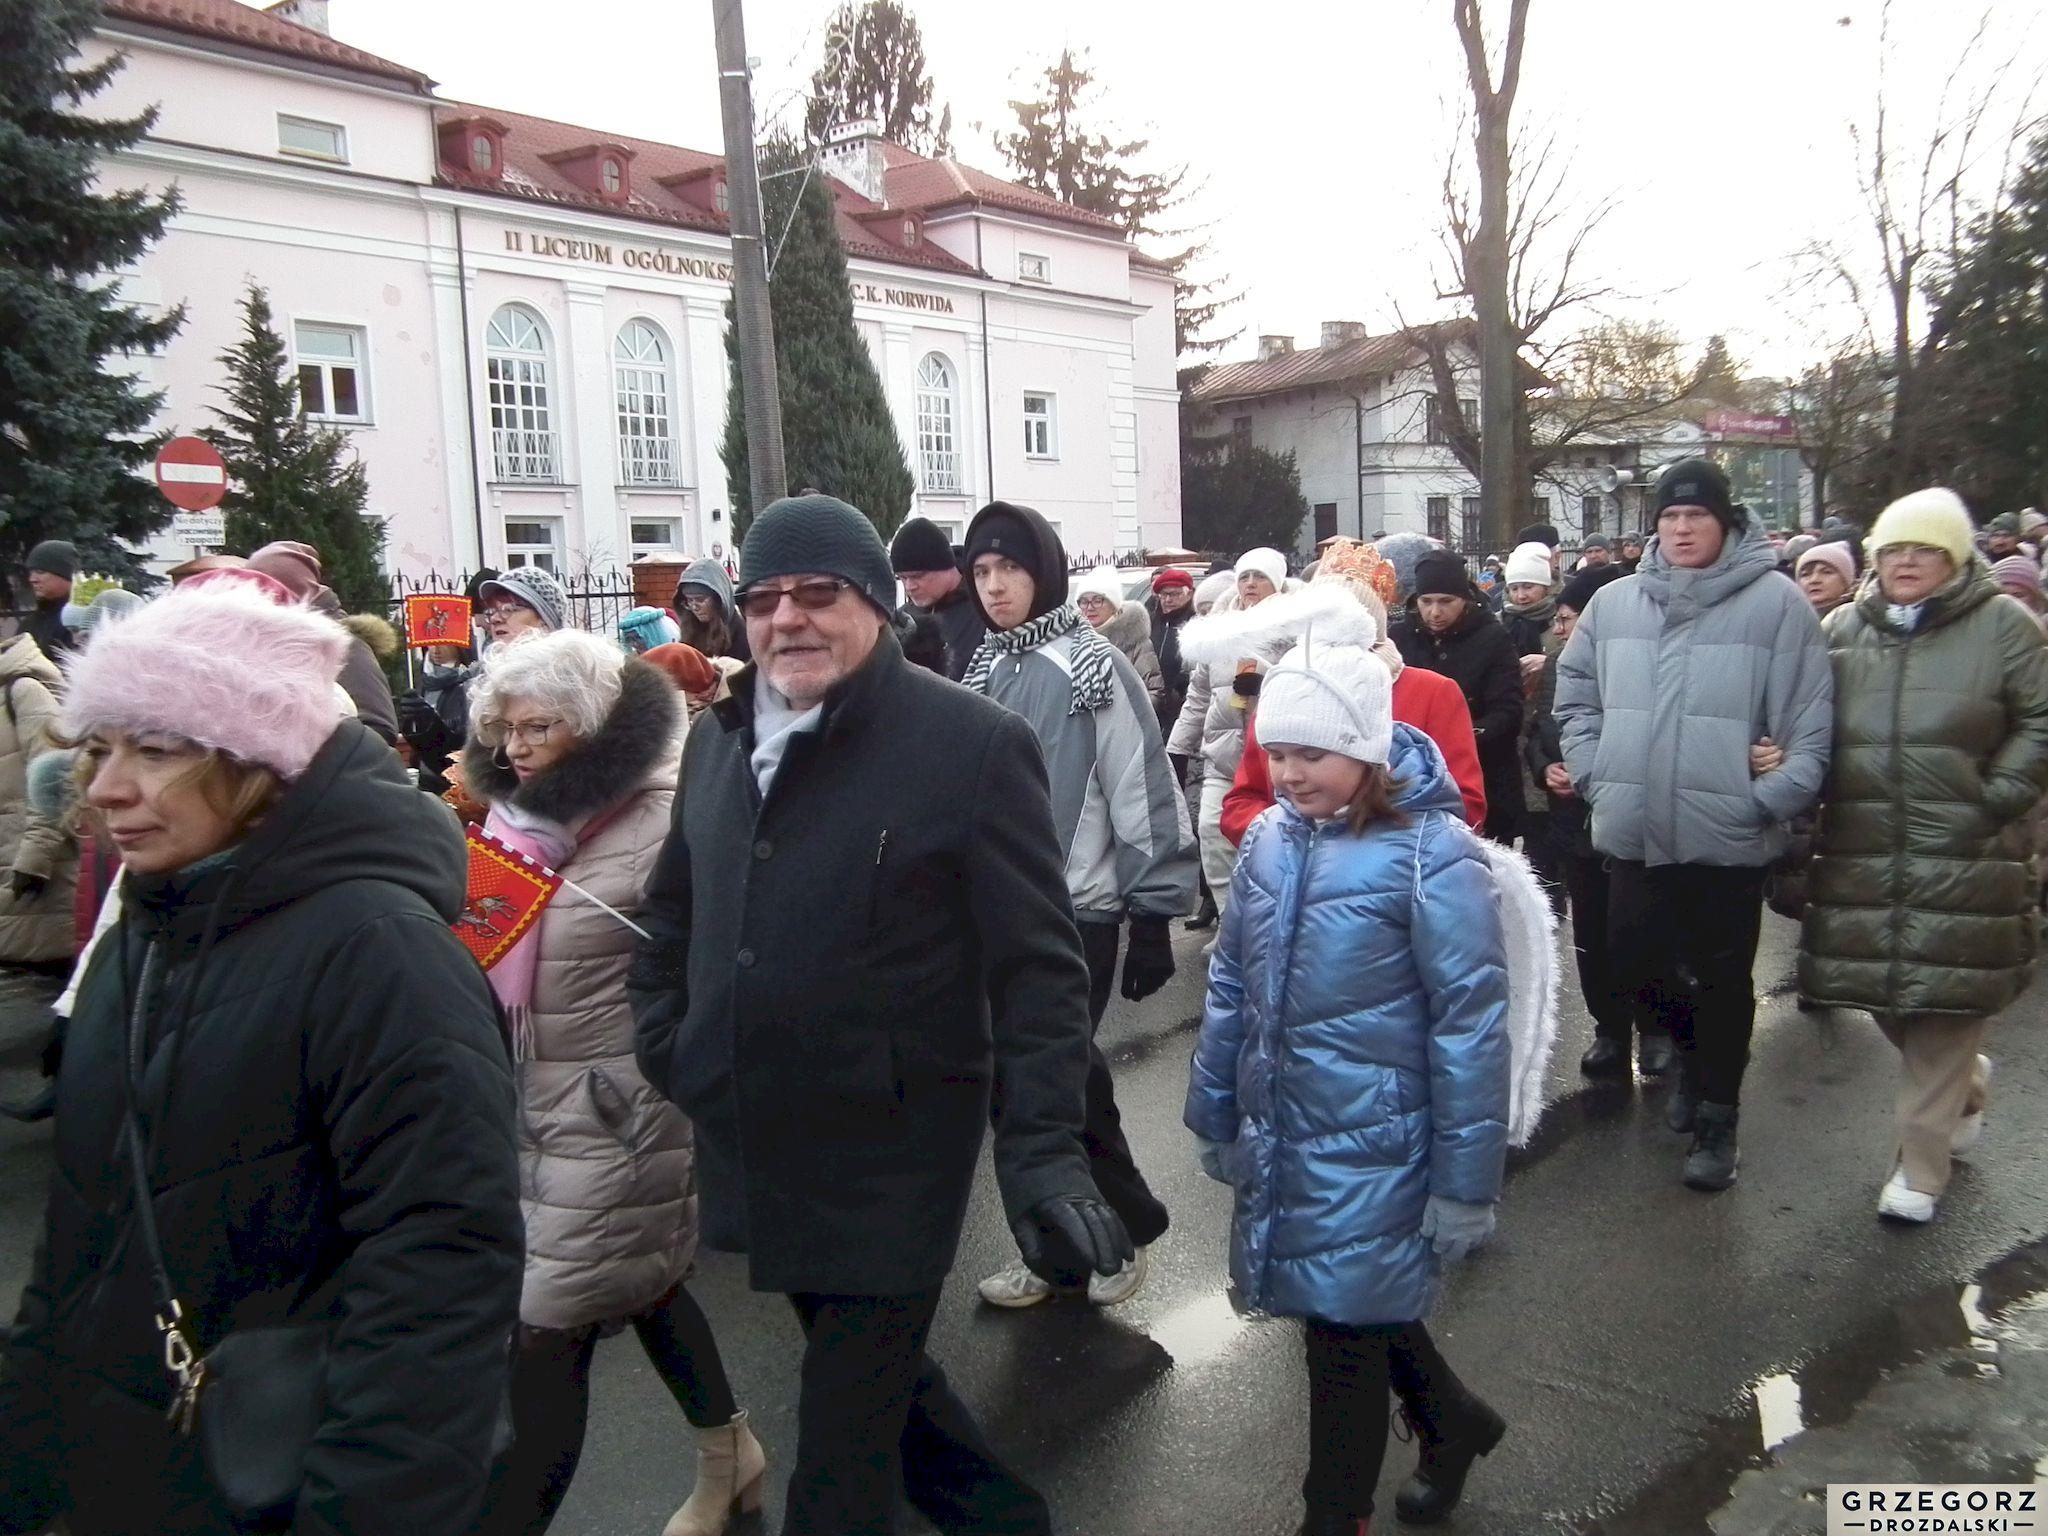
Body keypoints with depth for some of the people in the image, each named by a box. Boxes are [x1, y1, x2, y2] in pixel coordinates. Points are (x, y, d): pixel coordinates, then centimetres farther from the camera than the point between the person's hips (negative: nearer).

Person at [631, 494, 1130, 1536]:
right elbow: (670, 913, 19)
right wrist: (660, 1047, 9)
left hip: (889, 1155, -6)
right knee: (873, 1373, 24)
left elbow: (1037, 966, -15)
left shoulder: (974, 743, -14)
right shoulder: (719, 737, 5)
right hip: (748, 1143, 7)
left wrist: (1044, 1147, -21)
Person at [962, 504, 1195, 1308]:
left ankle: (1125, 1227, 24)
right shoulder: (984, 670, 9)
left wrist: (1154, 915, -13)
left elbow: (1143, 795, -13)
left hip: (1077, 914, -6)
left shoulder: (1093, 666, -11)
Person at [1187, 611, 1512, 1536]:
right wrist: (1216, 1119, 12)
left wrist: (1465, 1184, -12)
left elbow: (1469, 1025, -14)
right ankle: (1454, 1422, 48)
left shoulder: (1432, 854, -16)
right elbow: (1231, 986, 9)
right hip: (1281, 1137, 6)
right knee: (1360, 1310, 21)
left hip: (1371, 1147, -6)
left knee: (1345, 1330, 5)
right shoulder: (1268, 840, 1)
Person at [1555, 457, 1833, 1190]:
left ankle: (1717, 1115, 26)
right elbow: (1574, 694, 15)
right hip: (1634, 831, 4)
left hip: (1729, 837, -4)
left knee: (1723, 979, 9)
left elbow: (1810, 724, -7)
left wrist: (1767, 799, -13)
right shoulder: (1614, 603, 5)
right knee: (1635, 960, 13)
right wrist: (1596, 774, 6)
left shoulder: (1776, 602, -6)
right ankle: (1696, 1050, 43)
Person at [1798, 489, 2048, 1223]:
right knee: (1884, 997, 11)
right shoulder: (1843, 628, 9)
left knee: (1943, 1006, 0)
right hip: (1862, 855, 4)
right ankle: (1967, 1084, 42)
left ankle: (1920, 1166, 14)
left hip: (1963, 860, -4)